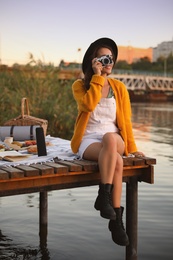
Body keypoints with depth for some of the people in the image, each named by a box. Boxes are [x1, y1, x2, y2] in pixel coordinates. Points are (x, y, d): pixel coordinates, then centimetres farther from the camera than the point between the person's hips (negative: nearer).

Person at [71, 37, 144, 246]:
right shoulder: (80, 85, 4)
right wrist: (97, 76, -13)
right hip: (88, 141, -2)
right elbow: (89, 105, -19)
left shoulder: (119, 87, 10)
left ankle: (103, 197, -31)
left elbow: (125, 120, 10)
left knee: (110, 137, -37)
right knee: (117, 161, -35)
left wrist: (131, 147, 0)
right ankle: (116, 219, -28)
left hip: (114, 140, 2)